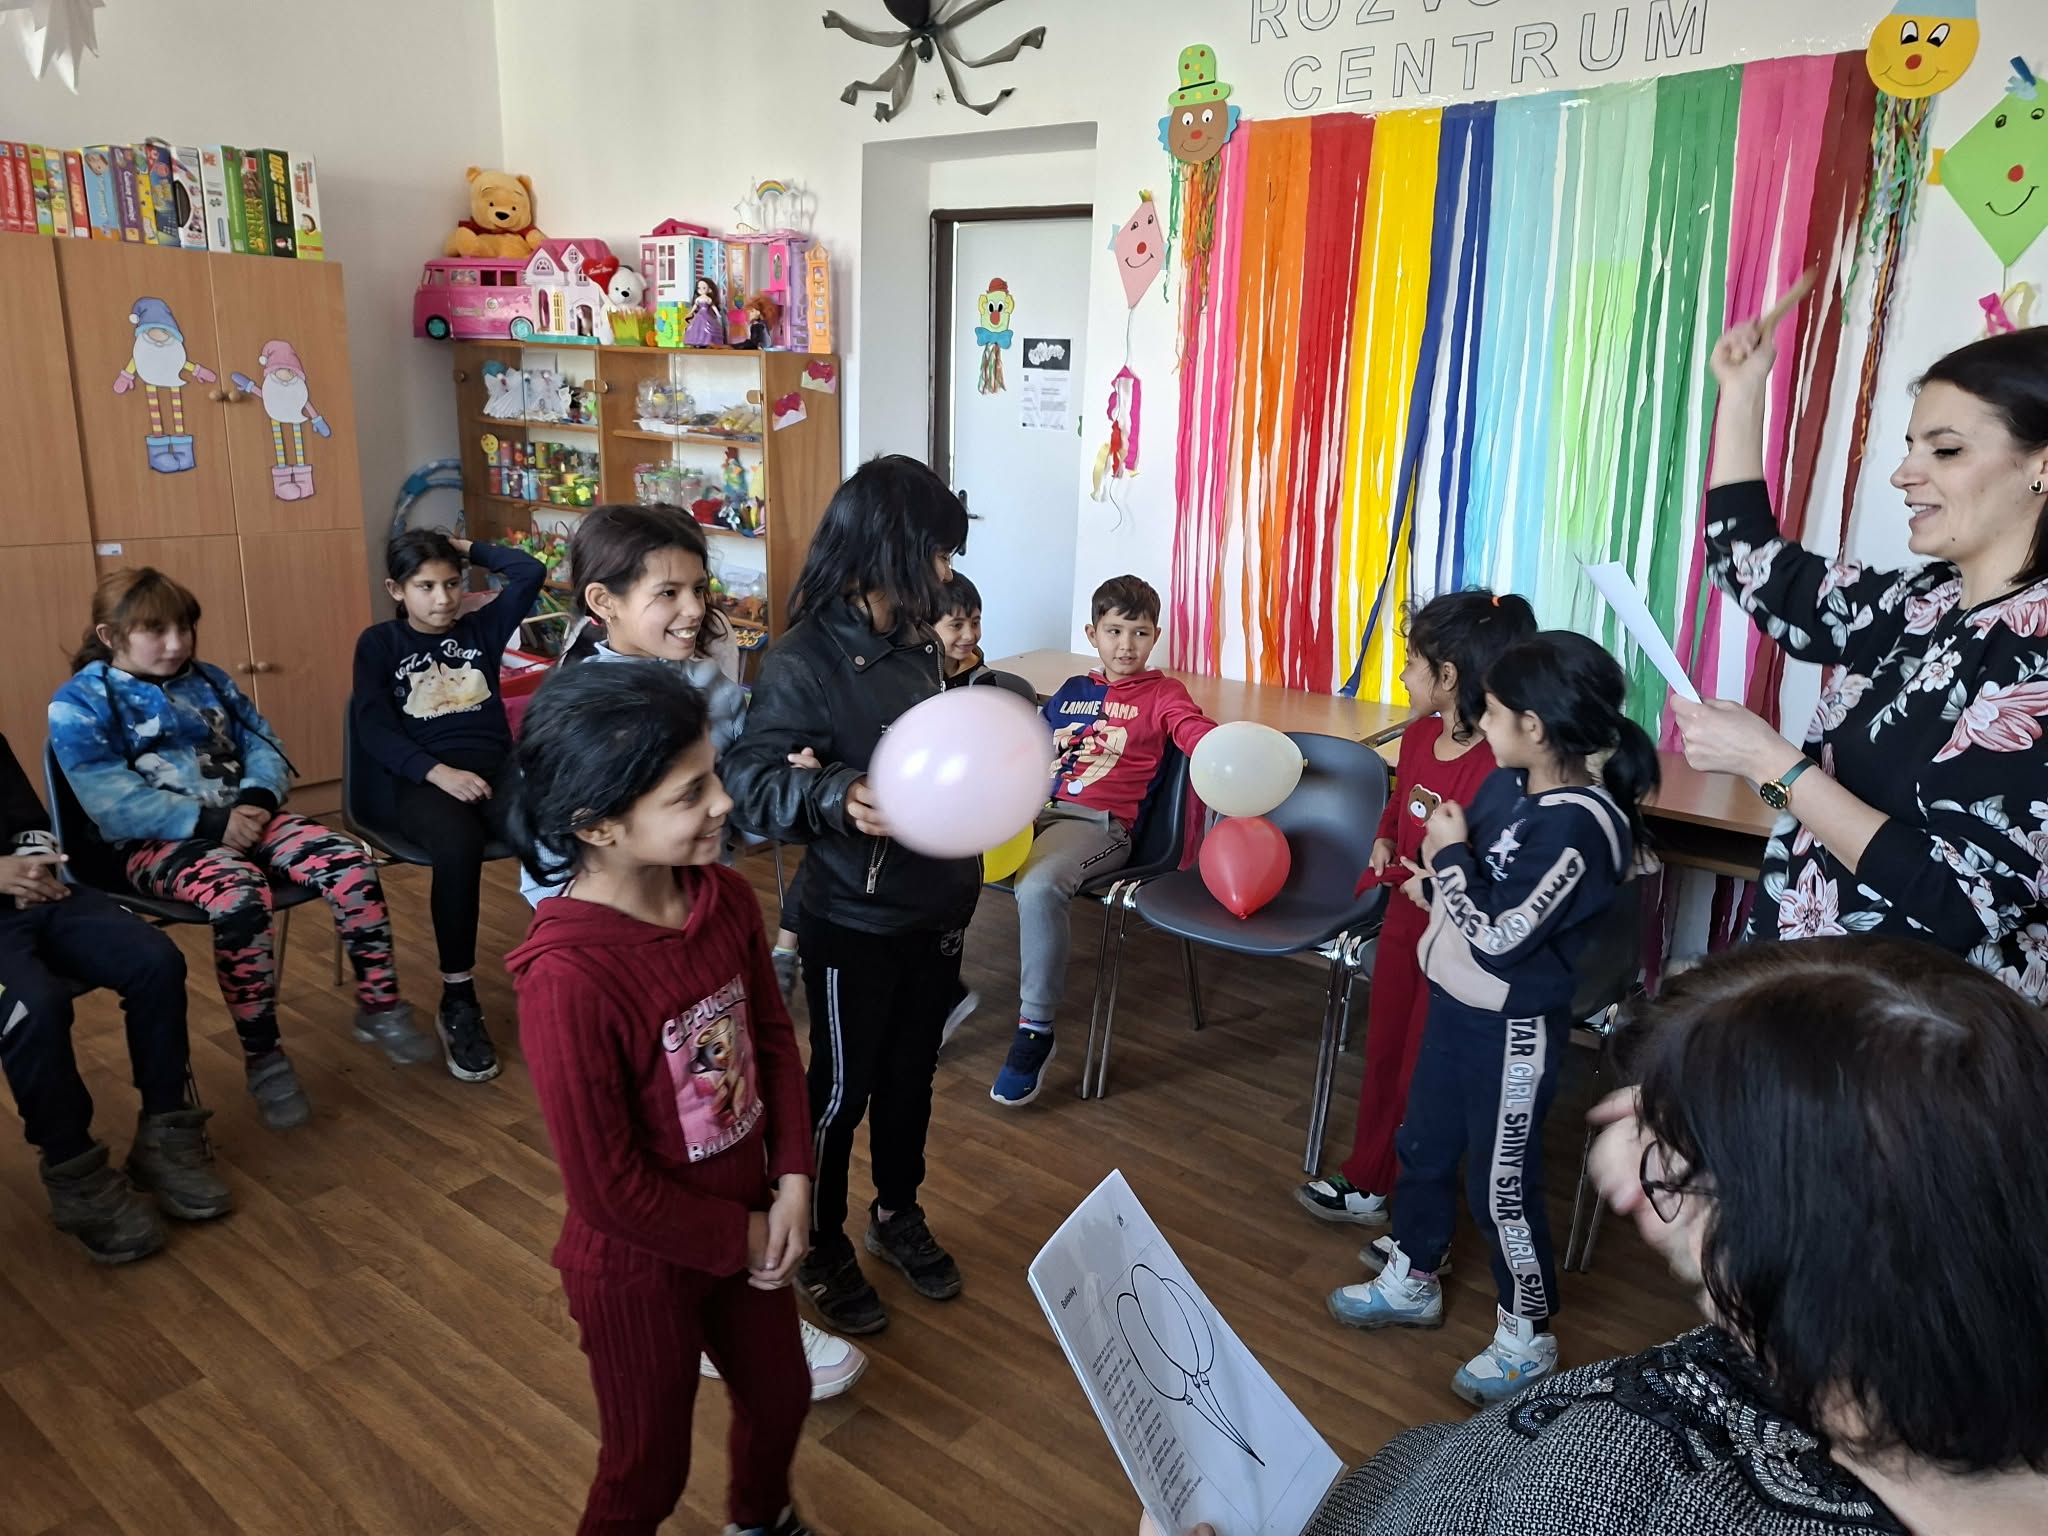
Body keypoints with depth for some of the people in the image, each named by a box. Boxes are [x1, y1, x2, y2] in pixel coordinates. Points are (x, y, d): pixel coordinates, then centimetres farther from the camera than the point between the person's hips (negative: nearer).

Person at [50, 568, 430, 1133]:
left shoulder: (208, 681, 16)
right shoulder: (80, 703, -3)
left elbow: (263, 744, 13)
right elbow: (111, 801, -15)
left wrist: (258, 797, -10)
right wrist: (209, 821, -22)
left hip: (242, 817, 6)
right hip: (156, 842, -6)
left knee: (349, 862, -21)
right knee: (241, 895, -38)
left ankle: (379, 1008, -6)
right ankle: (263, 1058, -23)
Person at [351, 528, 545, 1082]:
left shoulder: (481, 627, 17)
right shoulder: (379, 643, 10)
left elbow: (531, 572, 8)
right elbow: (373, 728, -2)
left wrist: (469, 549, 16)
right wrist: (438, 771, -16)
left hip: (496, 768, 2)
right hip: (424, 781, -2)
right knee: (458, 849, -38)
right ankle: (457, 1002, -23)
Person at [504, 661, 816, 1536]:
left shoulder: (726, 898, -12)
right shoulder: (568, 977, -33)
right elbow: (607, 1187, -26)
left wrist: (792, 1183, -8)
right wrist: (739, 1239, -13)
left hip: (748, 1220, 7)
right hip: (638, 1264, -6)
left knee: (780, 1397, 29)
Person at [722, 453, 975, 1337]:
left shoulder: (919, 642, 1)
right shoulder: (805, 662, -20)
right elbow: (749, 780, -27)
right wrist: (836, 799, -43)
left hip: (936, 908, 7)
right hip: (853, 922, -6)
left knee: (912, 1072, 21)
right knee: (842, 1086, 11)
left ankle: (897, 1216, 43)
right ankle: (820, 1249, 32)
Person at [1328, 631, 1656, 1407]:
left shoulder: (1579, 826, -28)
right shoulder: (1507, 785, -2)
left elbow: (1500, 938, -27)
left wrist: (1451, 856, -18)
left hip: (1512, 1030, -9)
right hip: (1454, 1003, 9)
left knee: (1501, 1186, 7)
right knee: (1422, 1146, 23)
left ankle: (1526, 1337, 29)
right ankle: (1410, 1281, 44)